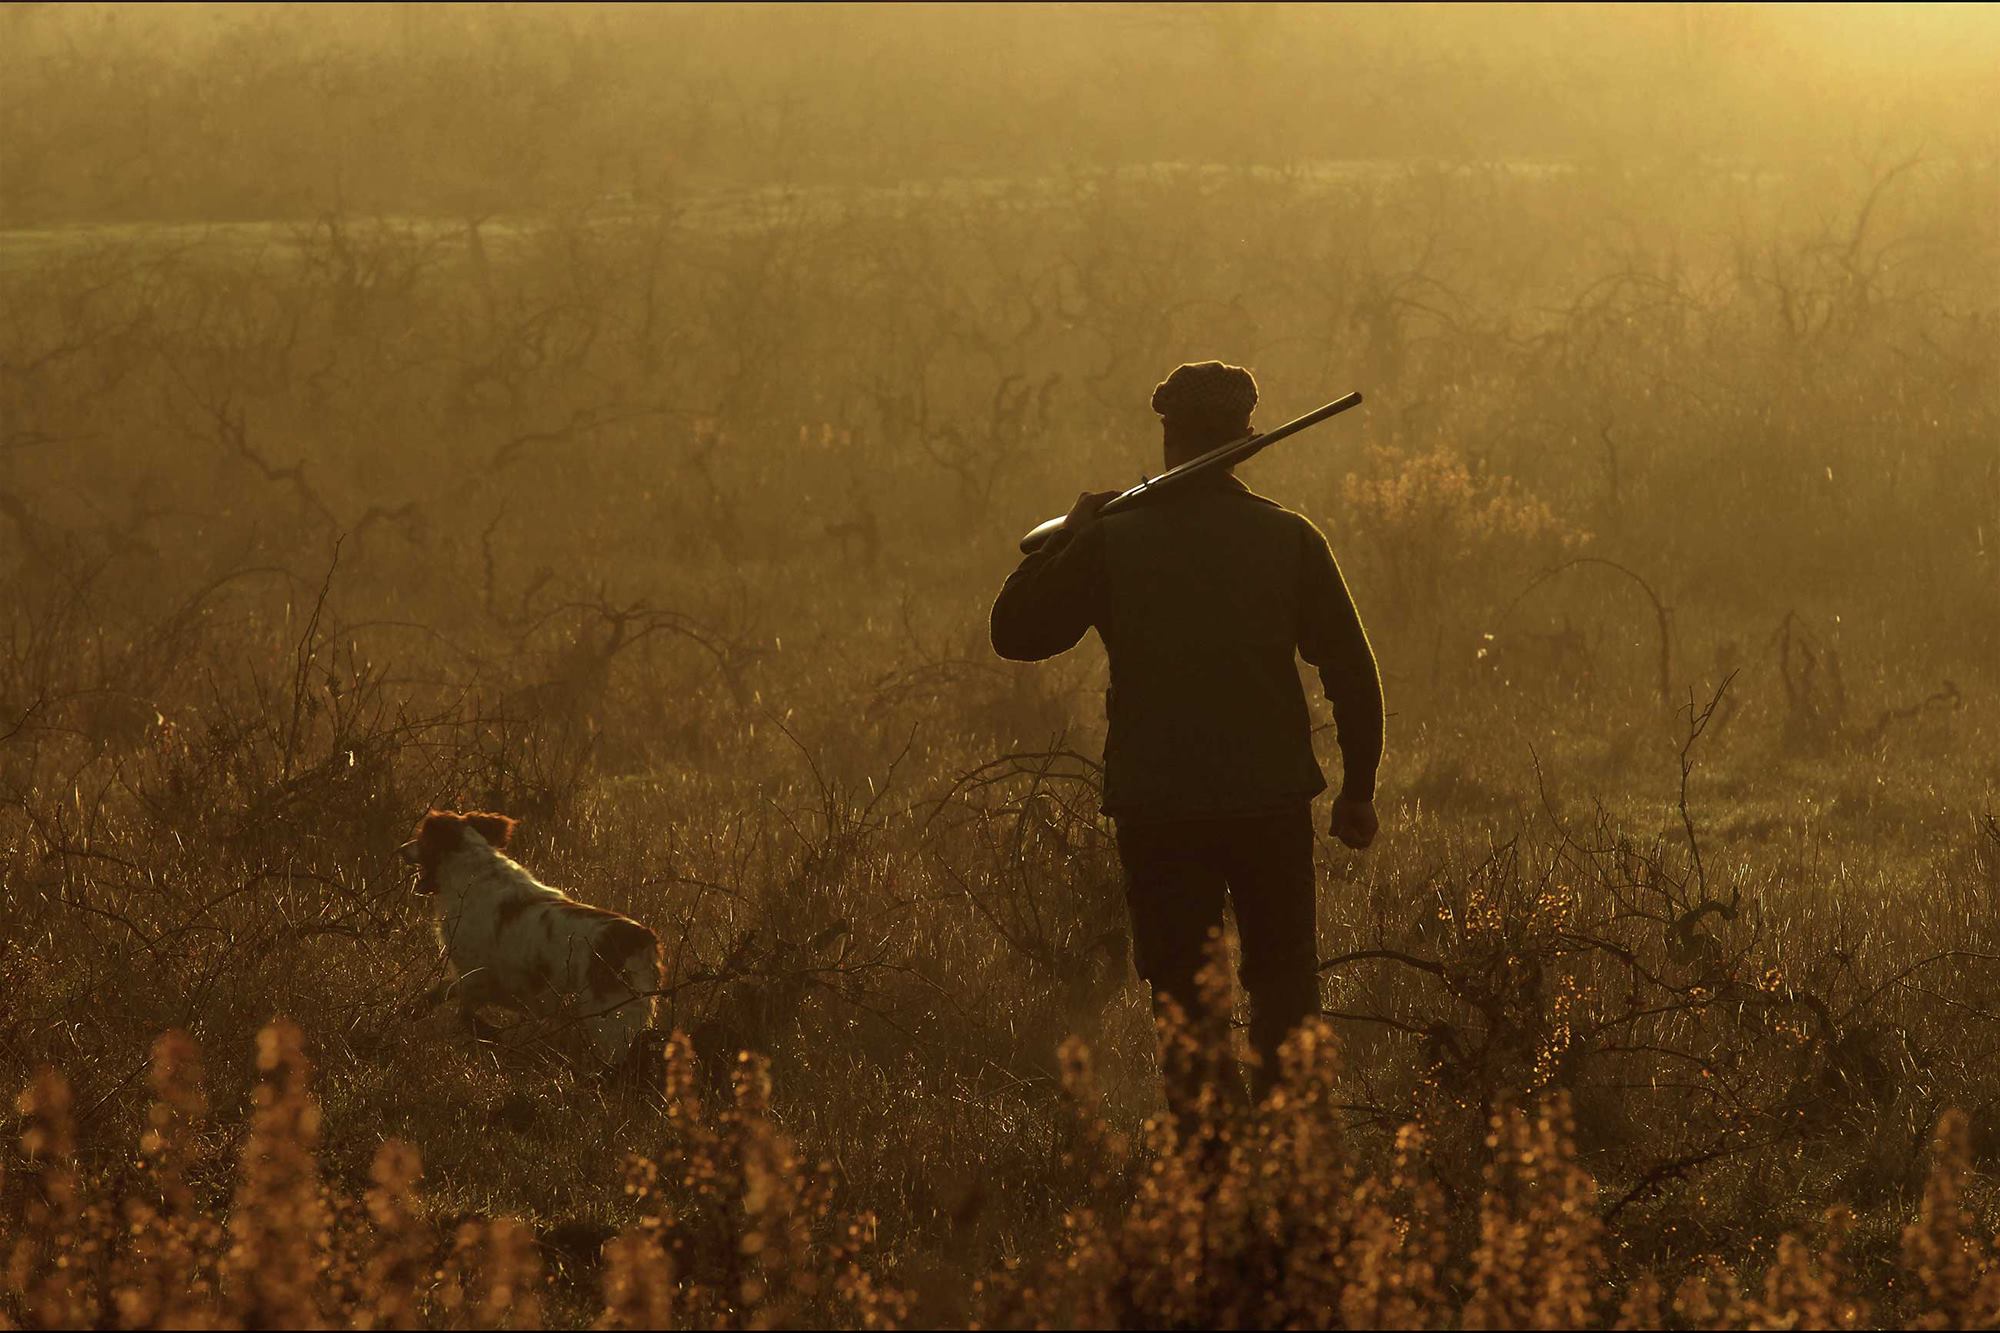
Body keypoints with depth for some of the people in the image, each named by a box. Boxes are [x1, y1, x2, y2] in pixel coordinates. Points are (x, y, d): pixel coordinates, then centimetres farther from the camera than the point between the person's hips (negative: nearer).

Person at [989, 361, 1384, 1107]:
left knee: (1185, 997, 6)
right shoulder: (1289, 539, -2)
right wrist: (1358, 787, 10)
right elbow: (1352, 673, -1)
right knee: (1284, 987, 16)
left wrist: (1069, 534, 13)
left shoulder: (1113, 541, -6)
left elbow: (1014, 632, 3)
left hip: (1157, 805, -1)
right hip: (1272, 799, 1)